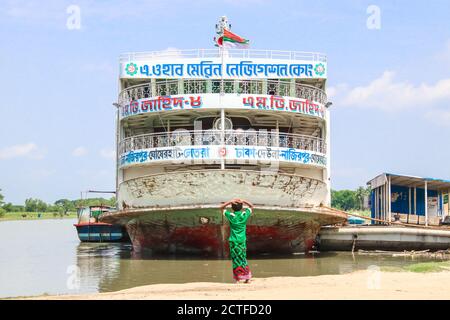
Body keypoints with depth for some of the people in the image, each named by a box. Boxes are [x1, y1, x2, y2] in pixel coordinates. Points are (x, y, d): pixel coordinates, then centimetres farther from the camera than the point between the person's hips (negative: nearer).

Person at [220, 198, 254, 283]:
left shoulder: (231, 215, -9)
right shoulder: (244, 214, -4)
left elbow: (221, 208, 4)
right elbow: (251, 206, 13)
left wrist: (230, 202, -8)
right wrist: (244, 201, 0)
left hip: (233, 241, -2)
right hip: (242, 240, 2)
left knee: (236, 259, 1)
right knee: (243, 258, 12)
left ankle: (238, 279, -1)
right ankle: (247, 277, 12)